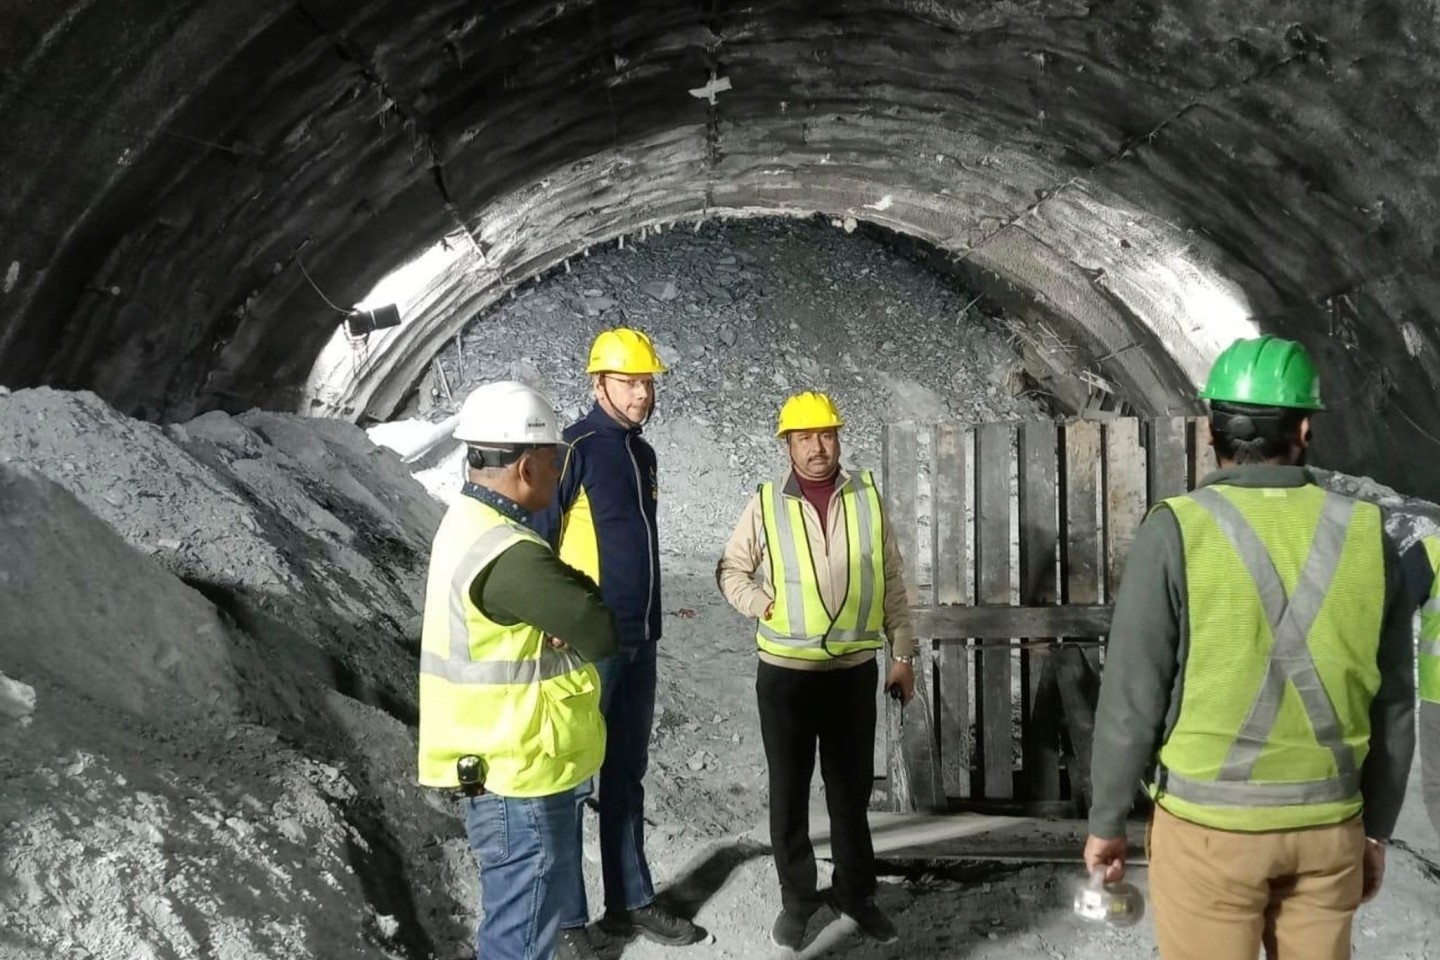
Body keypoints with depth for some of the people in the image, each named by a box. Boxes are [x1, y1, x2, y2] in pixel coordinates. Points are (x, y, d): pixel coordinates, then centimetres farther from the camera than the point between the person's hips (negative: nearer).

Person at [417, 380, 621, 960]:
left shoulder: (469, 522, 6)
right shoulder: (509, 556, -28)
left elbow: (562, 604, 7)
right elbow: (601, 633, -22)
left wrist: (562, 627, -13)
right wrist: (571, 629, -3)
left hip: (505, 766, 10)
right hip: (519, 780, -10)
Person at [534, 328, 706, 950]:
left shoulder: (642, 454, 13)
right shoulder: (576, 449, -12)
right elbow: (536, 543, -14)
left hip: (639, 641, 8)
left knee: (627, 775, 15)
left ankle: (630, 902, 26)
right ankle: (563, 916, 12)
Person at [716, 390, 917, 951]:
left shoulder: (867, 496, -1)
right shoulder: (766, 505, -5)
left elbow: (892, 582, 4)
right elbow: (730, 569, 6)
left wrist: (903, 655, 5)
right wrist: (762, 605, -11)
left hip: (855, 669, 1)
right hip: (785, 672, -1)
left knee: (852, 788, 14)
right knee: (790, 791, 11)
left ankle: (856, 893, 31)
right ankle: (797, 898, 27)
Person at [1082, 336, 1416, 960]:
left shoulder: (1177, 531, -13)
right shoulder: (1365, 535, -2)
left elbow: (1131, 698, -12)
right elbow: (1393, 708, 5)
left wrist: (1106, 820, 1)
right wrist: (1377, 827, 17)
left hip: (1209, 821, -3)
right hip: (1329, 822, 4)